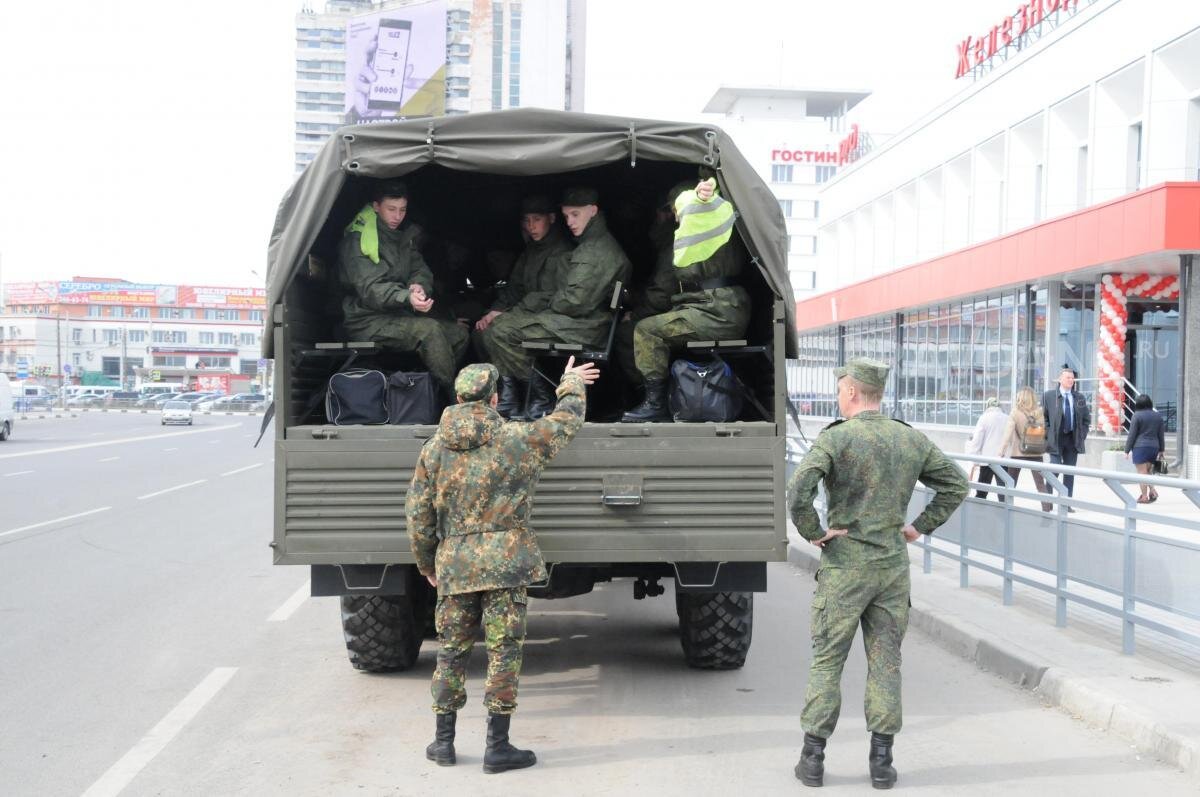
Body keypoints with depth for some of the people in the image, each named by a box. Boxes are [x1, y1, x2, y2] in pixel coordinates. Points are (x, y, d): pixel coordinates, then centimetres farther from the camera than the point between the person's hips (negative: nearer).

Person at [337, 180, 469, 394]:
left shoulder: (404, 236, 14)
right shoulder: (356, 240, -11)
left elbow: (420, 269, 12)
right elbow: (369, 289, -20)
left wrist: (419, 286, -15)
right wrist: (407, 297, -36)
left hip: (399, 314, 8)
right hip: (367, 321, -8)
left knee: (458, 333, -6)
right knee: (429, 330, -30)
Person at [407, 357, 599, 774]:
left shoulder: (434, 447, 3)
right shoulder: (516, 439, -4)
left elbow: (418, 514, 5)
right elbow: (567, 421, 12)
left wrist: (427, 565, 17)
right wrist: (571, 383, 32)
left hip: (454, 565, 3)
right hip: (504, 561, -3)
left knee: (452, 650, 13)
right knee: (503, 650, 2)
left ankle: (443, 740, 19)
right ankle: (497, 747, 5)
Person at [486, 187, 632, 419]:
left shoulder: (596, 251, -16)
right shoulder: (595, 244, 18)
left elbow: (574, 301, -23)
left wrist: (550, 305, -3)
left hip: (580, 328, -11)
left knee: (503, 332, -15)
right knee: (504, 321, 14)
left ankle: (541, 397, -7)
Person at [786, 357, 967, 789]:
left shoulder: (835, 438, -12)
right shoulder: (912, 440, 5)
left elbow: (798, 489, -25)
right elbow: (956, 484, 12)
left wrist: (813, 532, -11)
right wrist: (920, 527, 12)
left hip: (844, 566, -4)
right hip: (894, 567, 4)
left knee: (826, 663, 6)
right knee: (886, 664, 10)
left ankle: (813, 758, 10)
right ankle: (882, 761, 13)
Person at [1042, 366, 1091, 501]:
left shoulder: (1079, 397, 9)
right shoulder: (1049, 396, -1)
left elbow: (1086, 418, 15)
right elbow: (1043, 417, 1)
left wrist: (1082, 435, 4)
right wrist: (1048, 435, -7)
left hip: (1073, 440, 3)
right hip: (1055, 440, -3)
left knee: (1070, 472, 5)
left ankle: (1067, 504, 9)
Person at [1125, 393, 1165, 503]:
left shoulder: (1137, 416, -7)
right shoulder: (1158, 416, 9)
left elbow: (1132, 435, -7)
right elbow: (1161, 435, 13)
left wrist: (1127, 450, -1)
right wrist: (1161, 449, 20)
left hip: (1140, 447, -6)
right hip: (1154, 447, 6)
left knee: (1142, 472, -2)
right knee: (1148, 471, 18)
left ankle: (1144, 496, -2)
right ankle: (1152, 491, 1)